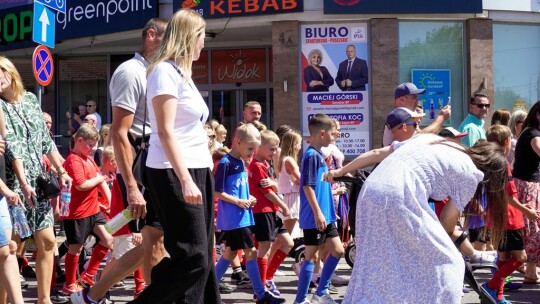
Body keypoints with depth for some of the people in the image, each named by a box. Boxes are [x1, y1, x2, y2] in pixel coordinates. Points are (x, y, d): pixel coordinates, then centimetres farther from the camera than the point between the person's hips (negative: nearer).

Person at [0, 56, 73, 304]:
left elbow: (45, 140, 16)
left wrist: (61, 171, 14)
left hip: (38, 181, 6)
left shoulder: (30, 99, 11)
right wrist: (23, 183, -26)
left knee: (47, 241, 8)